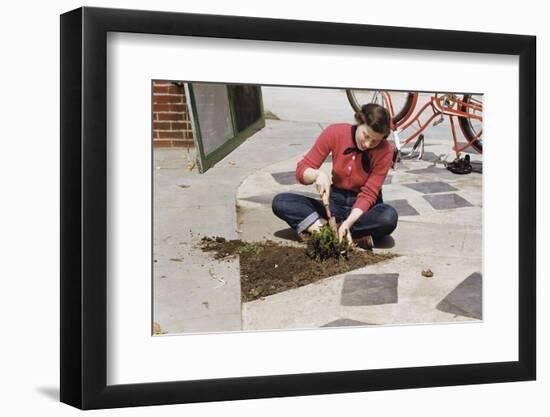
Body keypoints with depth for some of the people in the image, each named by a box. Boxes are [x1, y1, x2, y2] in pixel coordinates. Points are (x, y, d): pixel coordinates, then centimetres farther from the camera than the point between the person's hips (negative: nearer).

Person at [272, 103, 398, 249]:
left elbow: (368, 194, -20)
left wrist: (347, 223, -36)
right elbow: (301, 171, -10)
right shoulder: (335, 133, -13)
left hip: (363, 209, -2)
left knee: (389, 217, -37)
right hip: (335, 203, 3)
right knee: (280, 201, -19)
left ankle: (315, 228, -29)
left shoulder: (385, 151, -18)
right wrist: (318, 174, -33)